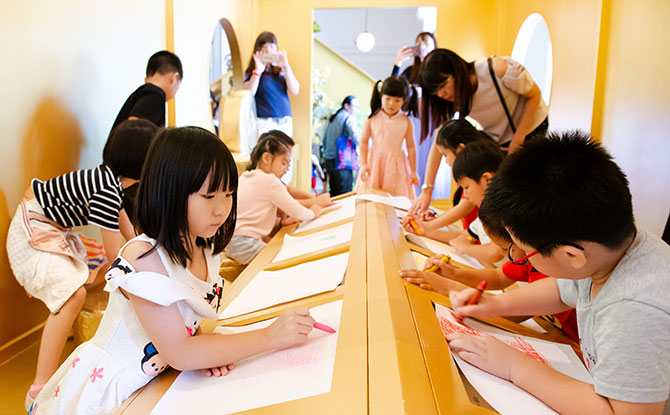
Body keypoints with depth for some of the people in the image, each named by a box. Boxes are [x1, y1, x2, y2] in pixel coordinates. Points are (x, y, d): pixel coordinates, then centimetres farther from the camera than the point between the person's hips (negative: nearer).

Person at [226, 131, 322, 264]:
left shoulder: (244, 177, 15)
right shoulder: (269, 181, -13)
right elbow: (297, 212, -9)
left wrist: (280, 221, 11)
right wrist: (313, 212, 11)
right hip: (246, 245, -10)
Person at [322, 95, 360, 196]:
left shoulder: (332, 118, 18)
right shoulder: (348, 118, -7)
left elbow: (324, 140, 23)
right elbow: (357, 138, -16)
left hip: (328, 159, 9)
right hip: (341, 161, -9)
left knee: (334, 193, 13)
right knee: (344, 195, -6)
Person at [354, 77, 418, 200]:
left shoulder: (405, 121, -2)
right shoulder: (372, 119, -4)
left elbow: (411, 147, 2)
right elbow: (363, 142, 0)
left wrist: (413, 171, 5)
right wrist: (364, 164, -8)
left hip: (396, 165, 0)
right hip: (374, 163, 0)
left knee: (397, 197, 0)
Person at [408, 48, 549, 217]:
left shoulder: (497, 69, -32)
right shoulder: (453, 99, -17)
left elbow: (535, 95, -17)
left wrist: (518, 140, -21)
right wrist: (426, 190, -26)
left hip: (531, 126, -4)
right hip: (497, 139, 4)